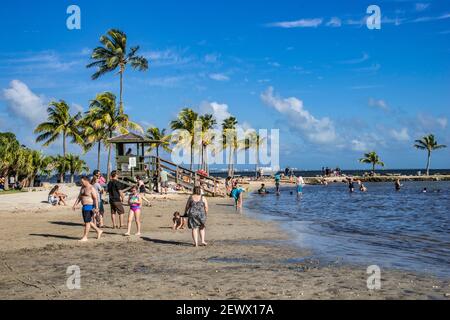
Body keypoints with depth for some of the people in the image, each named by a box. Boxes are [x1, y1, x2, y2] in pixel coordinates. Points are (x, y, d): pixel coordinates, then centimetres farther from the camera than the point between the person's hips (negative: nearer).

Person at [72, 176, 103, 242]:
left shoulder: (91, 188, -15)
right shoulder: (82, 188, 11)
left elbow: (95, 198, -19)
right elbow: (79, 197, 16)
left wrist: (96, 208, -25)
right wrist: (75, 205, 8)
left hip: (90, 207, -9)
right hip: (84, 207, 9)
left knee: (87, 222, -6)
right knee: (88, 222, 13)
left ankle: (85, 237, 0)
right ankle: (98, 231, 26)